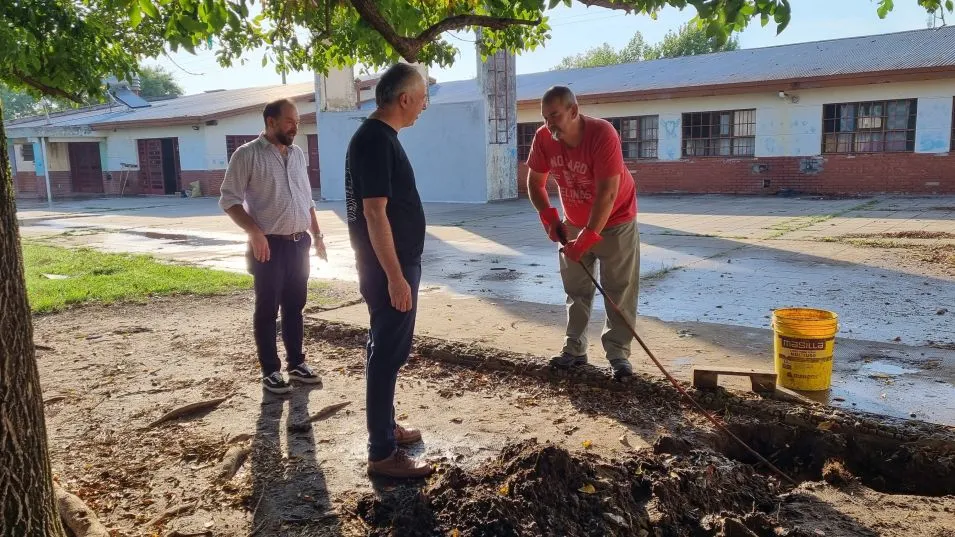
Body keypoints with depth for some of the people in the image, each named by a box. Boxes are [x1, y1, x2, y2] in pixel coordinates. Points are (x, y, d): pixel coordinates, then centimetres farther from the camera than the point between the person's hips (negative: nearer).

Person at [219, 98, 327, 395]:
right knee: (267, 309, 3)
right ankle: (270, 371, 13)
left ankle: (296, 363, 25)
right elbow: (229, 199, -10)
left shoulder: (298, 154, 11)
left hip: (298, 243, 6)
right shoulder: (247, 155, -8)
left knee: (295, 306, 13)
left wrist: (317, 235, 14)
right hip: (269, 245, -6)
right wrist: (255, 232, -20)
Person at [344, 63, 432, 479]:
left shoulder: (379, 136, 12)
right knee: (388, 352, -4)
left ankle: (386, 427, 31)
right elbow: (375, 214, -23)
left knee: (388, 349, 18)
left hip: (394, 262, 10)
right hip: (387, 267, -10)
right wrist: (395, 277, -23)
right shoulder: (375, 140, -19)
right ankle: (382, 453, 6)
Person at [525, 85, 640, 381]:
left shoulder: (603, 134, -30)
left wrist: (588, 237, -34)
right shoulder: (543, 138, -15)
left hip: (615, 221, -5)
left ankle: (618, 353, 3)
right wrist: (549, 217, -18)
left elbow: (607, 194, -33)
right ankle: (575, 349, 19)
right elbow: (535, 182, -3)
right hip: (573, 223, 5)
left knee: (619, 290, -3)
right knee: (576, 289, 10)